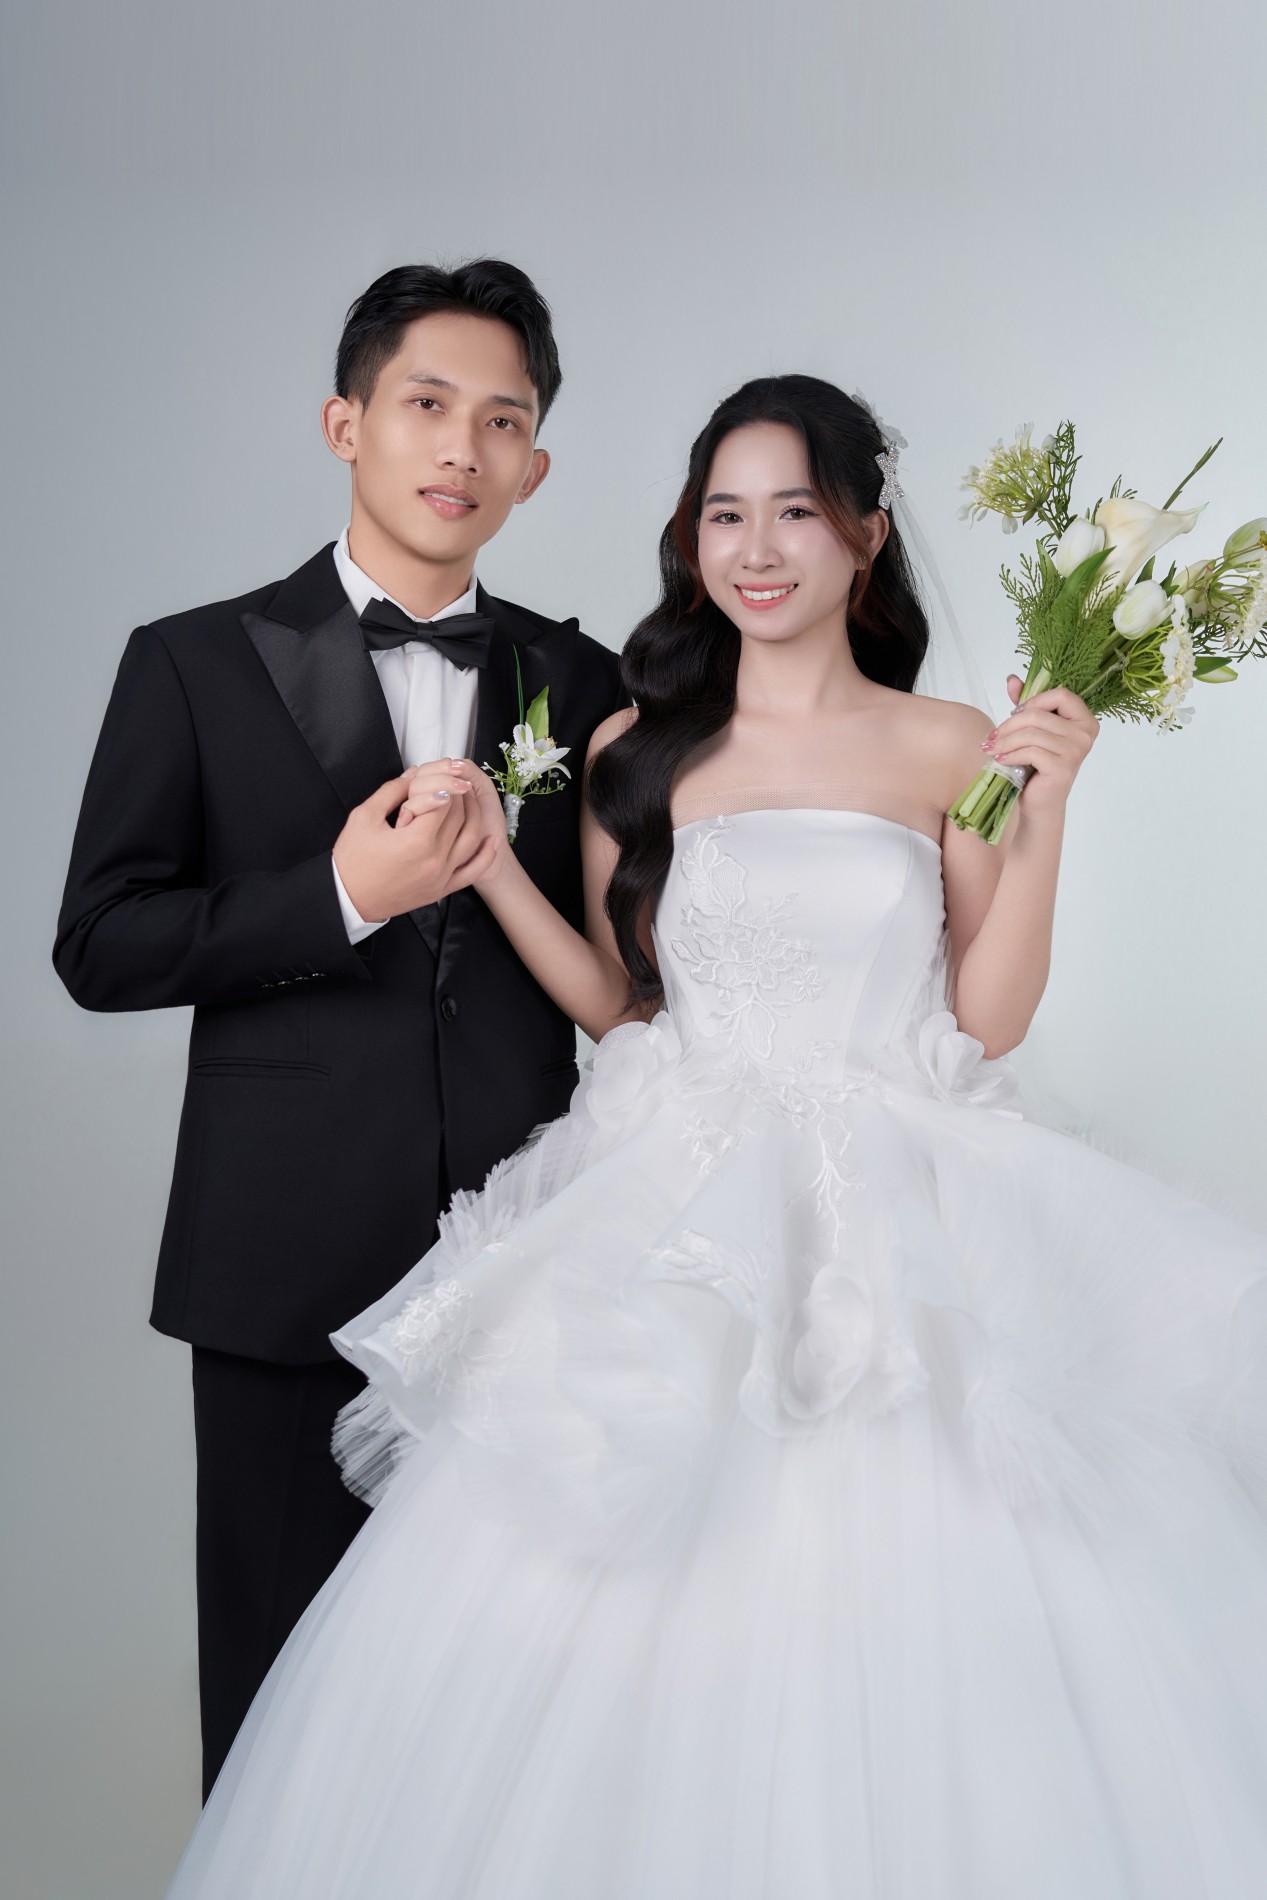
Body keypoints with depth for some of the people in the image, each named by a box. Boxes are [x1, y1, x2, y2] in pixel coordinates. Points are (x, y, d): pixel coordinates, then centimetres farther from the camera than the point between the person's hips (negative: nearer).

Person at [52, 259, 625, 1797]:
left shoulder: (580, 685, 9)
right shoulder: (196, 665, 2)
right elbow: (99, 946, -3)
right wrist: (343, 900, -14)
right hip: (294, 1266, -1)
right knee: (287, 1678, 10)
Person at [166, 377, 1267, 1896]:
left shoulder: (953, 749, 4)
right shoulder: (638, 752, 7)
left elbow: (990, 1018, 0)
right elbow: (618, 1003, 9)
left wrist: (1044, 812, -9)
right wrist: (487, 863, -1)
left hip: (897, 1224, -1)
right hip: (675, 1220, 1)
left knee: (901, 1610, -3)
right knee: (635, 1640, -1)